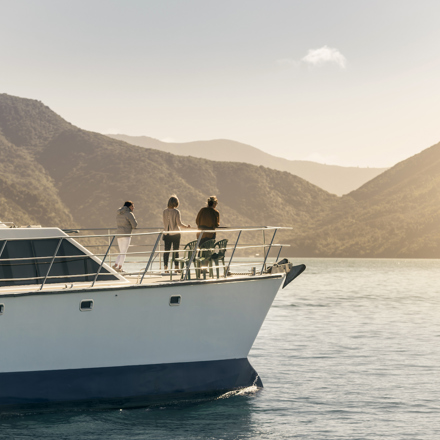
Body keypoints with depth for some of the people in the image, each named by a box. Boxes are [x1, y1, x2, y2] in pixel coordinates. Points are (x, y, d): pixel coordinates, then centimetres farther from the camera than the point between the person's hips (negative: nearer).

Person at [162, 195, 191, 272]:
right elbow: (179, 223, -12)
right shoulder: (176, 211, -10)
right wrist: (186, 226, 3)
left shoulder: (165, 211, 3)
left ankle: (165, 266, 3)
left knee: (167, 250, 5)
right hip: (175, 233, -4)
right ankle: (176, 266, 2)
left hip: (167, 233, 4)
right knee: (176, 250, 2)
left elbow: (164, 223, 10)